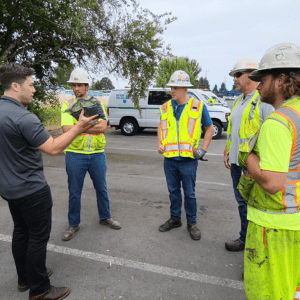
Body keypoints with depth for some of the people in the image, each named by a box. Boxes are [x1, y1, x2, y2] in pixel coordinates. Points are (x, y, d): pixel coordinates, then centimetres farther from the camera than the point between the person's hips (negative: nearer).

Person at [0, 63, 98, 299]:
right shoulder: (22, 117, -25)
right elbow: (54, 148, -24)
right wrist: (79, 127, -18)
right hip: (31, 189, -9)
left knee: (21, 231, 20)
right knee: (38, 237, 5)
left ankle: (25, 278, 37)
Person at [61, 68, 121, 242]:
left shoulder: (98, 104, 4)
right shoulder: (67, 105, 0)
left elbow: (103, 127, -12)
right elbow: (67, 129, -16)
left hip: (97, 154, 2)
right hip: (75, 154, -1)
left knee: (101, 188, 15)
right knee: (75, 192, 9)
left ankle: (105, 217, 34)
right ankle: (74, 224, 27)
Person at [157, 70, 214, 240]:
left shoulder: (198, 106, -5)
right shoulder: (166, 107, 6)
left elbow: (209, 128, 5)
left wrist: (203, 149, -4)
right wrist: (159, 143, 4)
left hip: (188, 159, -3)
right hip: (169, 158, 4)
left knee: (189, 193, 7)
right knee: (173, 191, 16)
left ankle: (192, 223, 24)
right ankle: (175, 219, 33)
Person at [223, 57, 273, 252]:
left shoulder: (264, 100, -12)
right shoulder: (238, 101, 16)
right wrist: (227, 152, 17)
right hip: (236, 162, 9)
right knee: (242, 201, 17)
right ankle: (245, 238, 33)